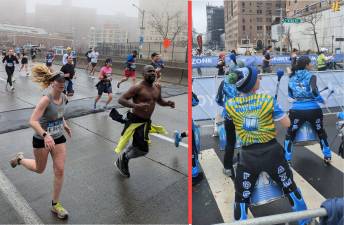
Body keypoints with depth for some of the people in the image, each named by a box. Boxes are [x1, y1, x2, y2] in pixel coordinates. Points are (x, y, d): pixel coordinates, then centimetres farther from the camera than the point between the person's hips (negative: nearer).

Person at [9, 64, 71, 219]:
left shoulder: (63, 98, -5)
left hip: (59, 138, 5)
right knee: (39, 169, 18)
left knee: (60, 171, 2)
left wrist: (65, 125, 12)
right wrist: (45, 135, -47)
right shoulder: (46, 100, -26)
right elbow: (33, 121, -34)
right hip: (42, 140, -5)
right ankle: (20, 159, 50)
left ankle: (55, 204, 19)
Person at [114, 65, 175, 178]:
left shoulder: (157, 87, 5)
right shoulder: (138, 87, -18)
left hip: (146, 122, 8)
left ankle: (122, 159, 45)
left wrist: (168, 103, 1)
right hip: (135, 121, -8)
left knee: (138, 146, 21)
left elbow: (159, 101, 23)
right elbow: (121, 99, -19)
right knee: (143, 150, -10)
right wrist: (136, 105, -35)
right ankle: (124, 158, 18)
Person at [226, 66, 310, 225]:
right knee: (290, 187, 21)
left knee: (242, 198, 10)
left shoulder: (230, 105, -6)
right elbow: (286, 123, -3)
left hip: (247, 155, 0)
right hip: (271, 152, 0)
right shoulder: (267, 100, -10)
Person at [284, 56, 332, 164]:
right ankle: (327, 157, 31)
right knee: (321, 133, 23)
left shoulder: (292, 79, 10)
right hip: (313, 109, -1)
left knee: (289, 135, 15)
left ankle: (287, 160, 14)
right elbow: (314, 91, -16)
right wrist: (322, 100, -1)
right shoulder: (311, 76, -1)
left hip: (297, 110, 1)